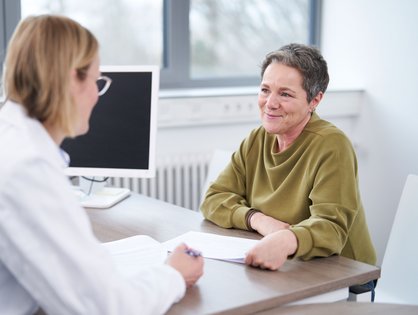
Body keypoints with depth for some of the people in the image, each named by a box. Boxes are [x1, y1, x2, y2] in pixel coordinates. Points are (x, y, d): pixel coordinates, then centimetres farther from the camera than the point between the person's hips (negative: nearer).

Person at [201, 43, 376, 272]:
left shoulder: (331, 146, -16)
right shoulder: (257, 141, 4)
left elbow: (331, 227, -25)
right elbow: (214, 199, 3)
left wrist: (286, 241, -46)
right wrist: (258, 219, -17)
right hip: (268, 271, 6)